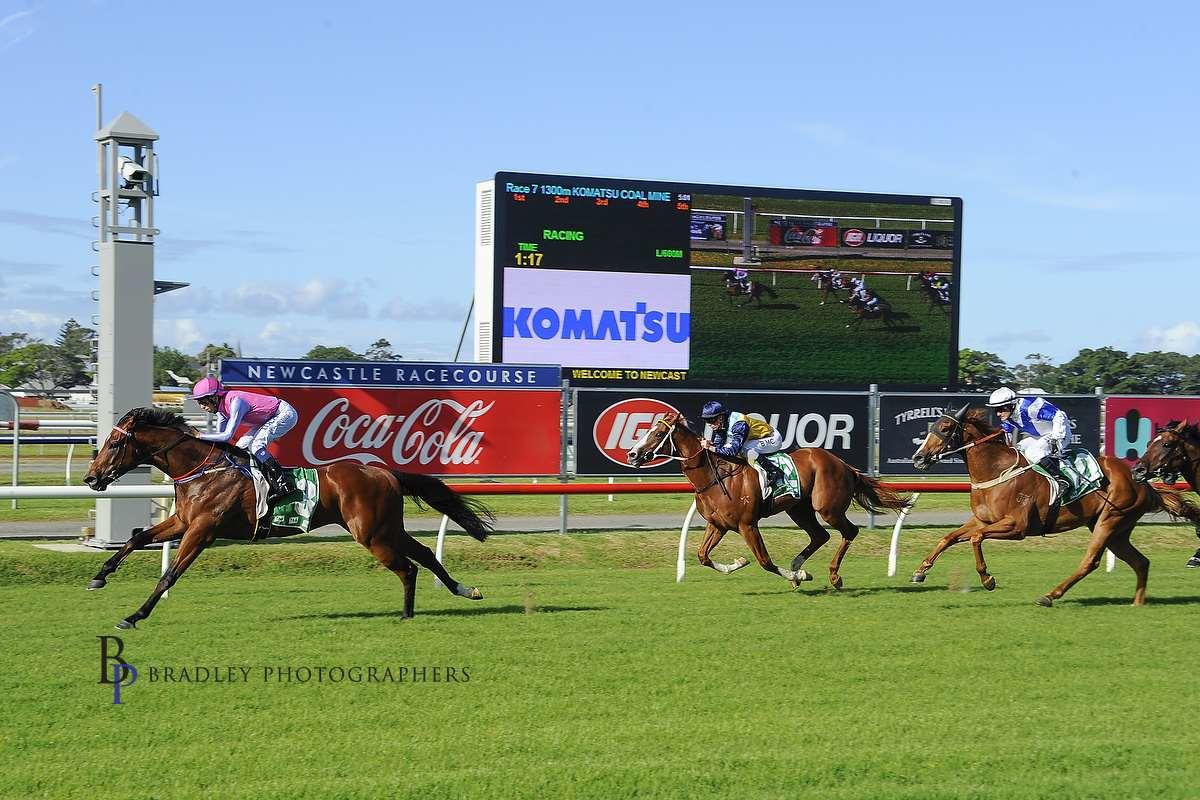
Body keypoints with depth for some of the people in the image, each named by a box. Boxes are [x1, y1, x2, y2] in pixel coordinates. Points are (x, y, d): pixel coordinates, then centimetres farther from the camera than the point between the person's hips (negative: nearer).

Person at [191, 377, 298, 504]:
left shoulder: (235, 402, -29)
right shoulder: (221, 405, -1)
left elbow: (227, 435, -34)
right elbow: (219, 435, 7)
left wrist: (199, 435, -31)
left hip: (286, 414, -10)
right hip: (270, 418, 10)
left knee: (255, 446, -23)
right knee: (242, 446, 5)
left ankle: (285, 484, -23)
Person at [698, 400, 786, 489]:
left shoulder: (739, 424, -35)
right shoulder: (719, 425, -9)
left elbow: (734, 451, -41)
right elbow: (718, 445, -8)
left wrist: (711, 448, -45)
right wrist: (709, 444, -29)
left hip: (773, 439, -9)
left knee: (746, 450, -32)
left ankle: (775, 472, -21)